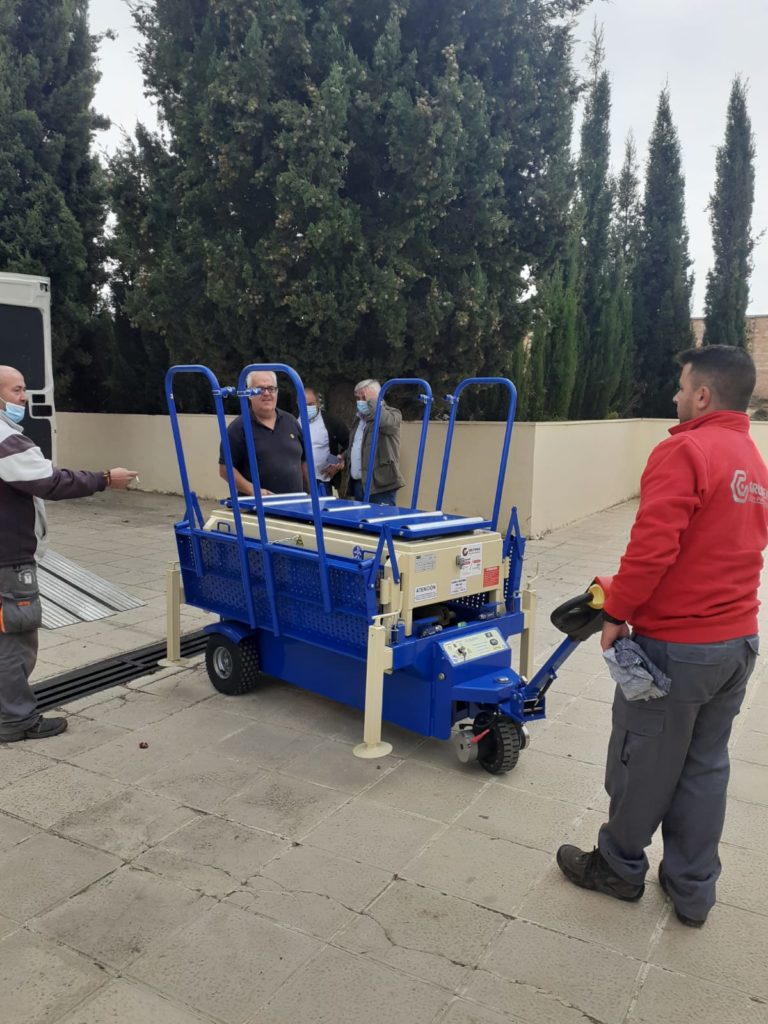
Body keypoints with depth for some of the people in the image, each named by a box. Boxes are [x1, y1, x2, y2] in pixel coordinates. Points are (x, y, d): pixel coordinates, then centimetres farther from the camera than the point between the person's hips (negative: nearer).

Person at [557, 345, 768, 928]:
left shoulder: (684, 451, -17)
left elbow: (652, 547, -25)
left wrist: (616, 613, -12)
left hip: (676, 645, -8)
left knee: (642, 762, 10)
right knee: (705, 767, 17)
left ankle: (620, 866, 29)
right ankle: (693, 890, 29)